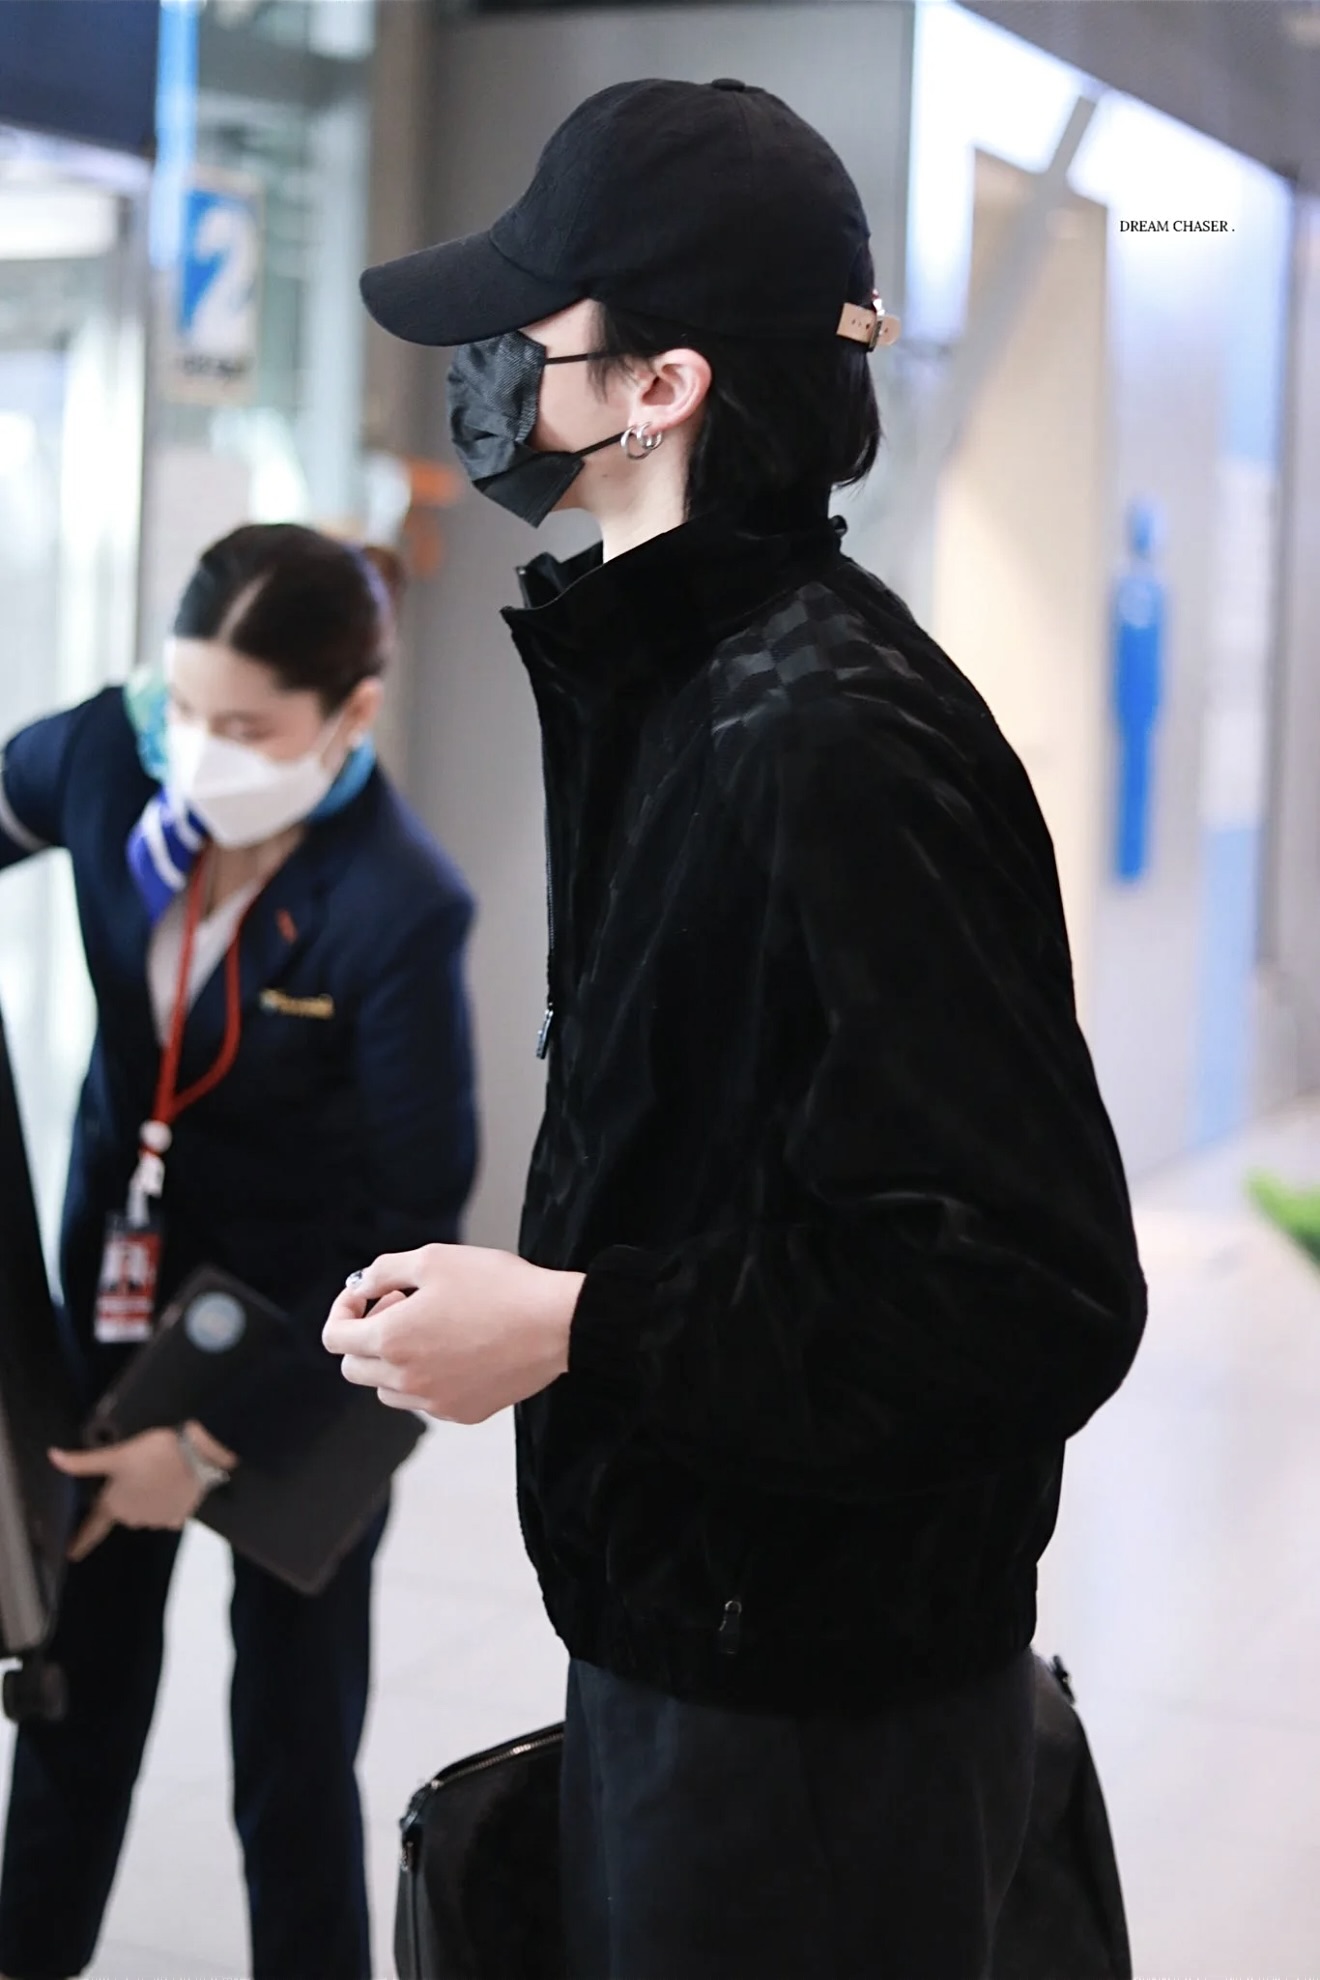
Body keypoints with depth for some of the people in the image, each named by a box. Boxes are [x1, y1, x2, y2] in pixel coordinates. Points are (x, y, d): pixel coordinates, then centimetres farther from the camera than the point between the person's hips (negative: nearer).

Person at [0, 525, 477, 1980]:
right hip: (117, 1275, 5)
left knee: (291, 1733, 5)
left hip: (310, 1331, -5)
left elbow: (414, 1232, -21)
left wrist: (221, 1441, -19)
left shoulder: (398, 912, -27)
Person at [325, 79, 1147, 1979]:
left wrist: (569, 1326, -24)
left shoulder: (836, 744, -25)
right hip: (684, 1632, 9)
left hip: (814, 1721, -9)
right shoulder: (676, 669, 4)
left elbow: (1035, 1294, -27)